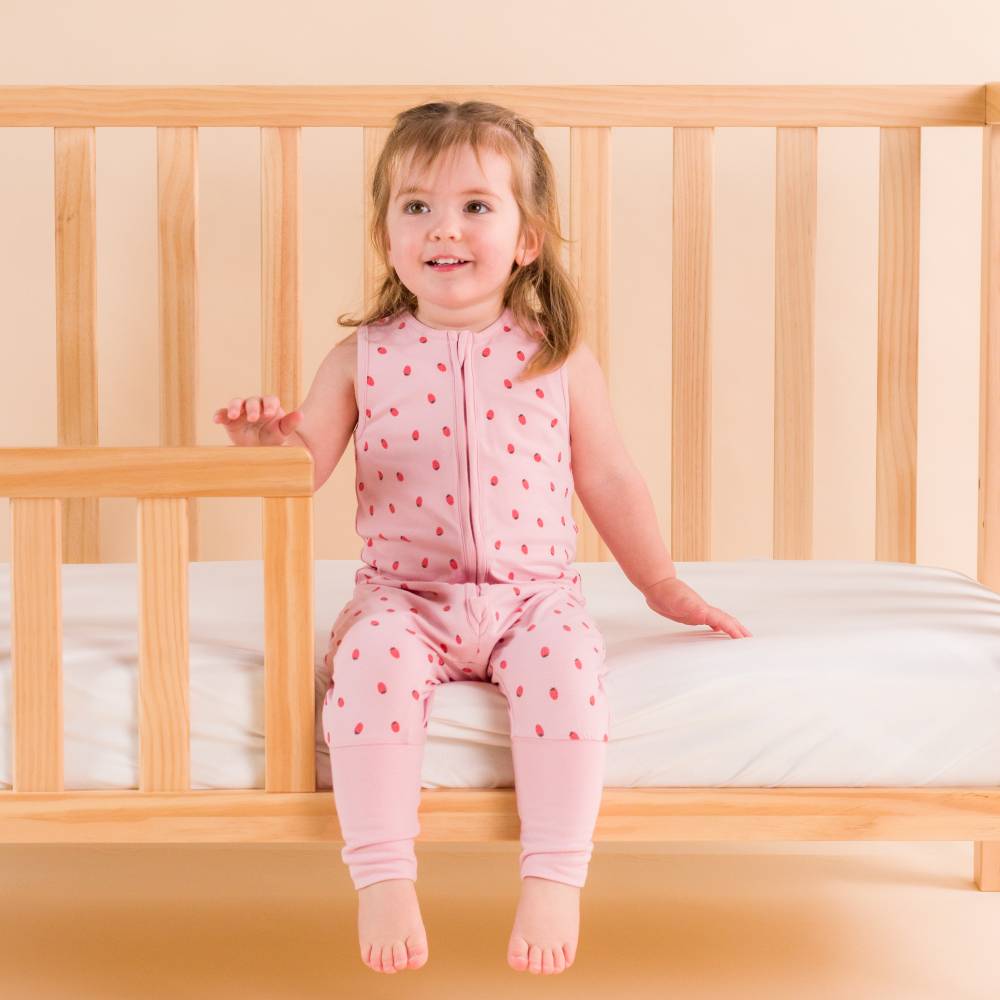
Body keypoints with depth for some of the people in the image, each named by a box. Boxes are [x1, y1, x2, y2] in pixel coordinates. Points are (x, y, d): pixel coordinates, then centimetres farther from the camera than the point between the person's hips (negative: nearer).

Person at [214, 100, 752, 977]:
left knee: (567, 667, -30)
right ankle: (383, 879, -21)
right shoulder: (363, 358, 3)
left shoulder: (559, 359, 3)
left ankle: (555, 877, -19)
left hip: (533, 593, 0)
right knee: (371, 663, -30)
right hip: (405, 596, 0)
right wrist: (270, 440, -18)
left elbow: (609, 483, 11)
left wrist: (663, 587, 15)